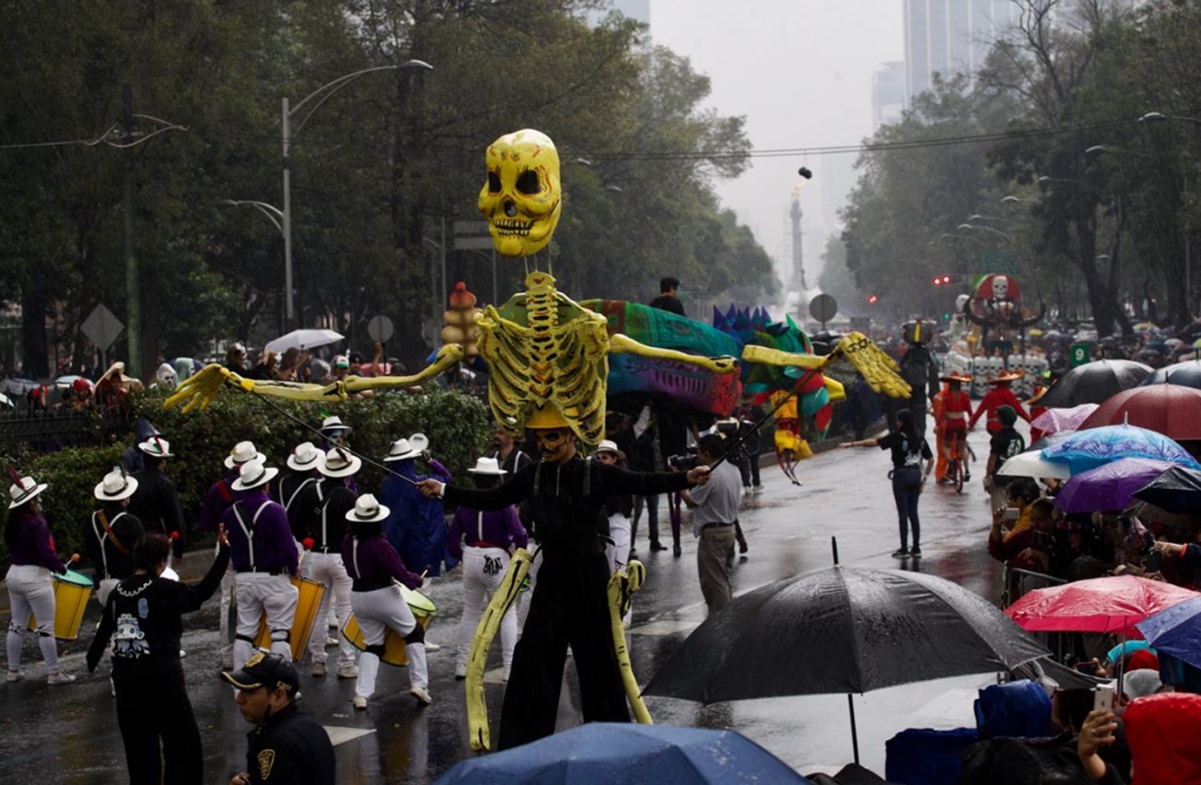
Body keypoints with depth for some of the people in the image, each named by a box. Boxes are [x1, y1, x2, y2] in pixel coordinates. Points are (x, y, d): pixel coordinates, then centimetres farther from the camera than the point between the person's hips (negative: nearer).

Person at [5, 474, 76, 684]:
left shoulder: (12, 525, 5)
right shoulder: (37, 524, -20)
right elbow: (46, 553, -24)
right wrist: (61, 567, -6)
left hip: (14, 574, 8)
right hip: (35, 577, -8)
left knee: (16, 625, 15)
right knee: (46, 628, -2)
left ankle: (13, 671, 20)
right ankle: (54, 673, 1)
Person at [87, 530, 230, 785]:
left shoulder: (119, 591, 8)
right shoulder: (164, 590, -10)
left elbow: (103, 632, 16)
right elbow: (200, 594, -14)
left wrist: (92, 661, 34)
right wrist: (223, 552, -13)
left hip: (125, 676, 6)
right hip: (161, 677, -6)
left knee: (139, 744, 14)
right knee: (183, 742, 2)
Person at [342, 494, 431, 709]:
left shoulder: (348, 542, -3)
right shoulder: (379, 544, -21)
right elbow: (399, 572, -19)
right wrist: (416, 581, -2)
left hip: (358, 598, 5)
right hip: (384, 595, -5)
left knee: (373, 644, 16)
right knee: (414, 634, 13)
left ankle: (361, 695, 2)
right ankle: (419, 684, 5)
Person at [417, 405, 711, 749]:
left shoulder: (596, 474, -7)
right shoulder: (532, 476, 4)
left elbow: (644, 484, -9)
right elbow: (491, 500, 12)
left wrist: (686, 478, -23)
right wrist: (444, 491, 6)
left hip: (589, 575, -3)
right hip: (552, 576, 3)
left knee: (597, 654, 5)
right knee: (534, 654, -1)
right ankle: (522, 740, 4)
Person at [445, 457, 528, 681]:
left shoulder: (465, 504, 1)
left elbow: (452, 537, 5)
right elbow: (520, 535, -16)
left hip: (471, 559, 5)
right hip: (497, 560, -5)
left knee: (470, 612, 18)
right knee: (507, 614, 4)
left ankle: (462, 664, 20)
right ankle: (510, 667, 0)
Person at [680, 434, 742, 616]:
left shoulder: (711, 475, -21)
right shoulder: (733, 470, 6)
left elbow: (691, 502, -14)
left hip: (712, 533, -9)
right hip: (729, 529, 9)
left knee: (713, 582, -3)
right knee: (723, 579, 19)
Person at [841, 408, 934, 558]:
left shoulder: (897, 437, -12)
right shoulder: (919, 439, 6)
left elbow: (874, 442, -15)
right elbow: (931, 459, 9)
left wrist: (852, 444, -13)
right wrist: (925, 477, 13)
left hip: (901, 475, -5)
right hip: (916, 475, 5)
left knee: (903, 513, 0)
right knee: (913, 513, 11)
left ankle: (904, 549, 3)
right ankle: (916, 549, 12)